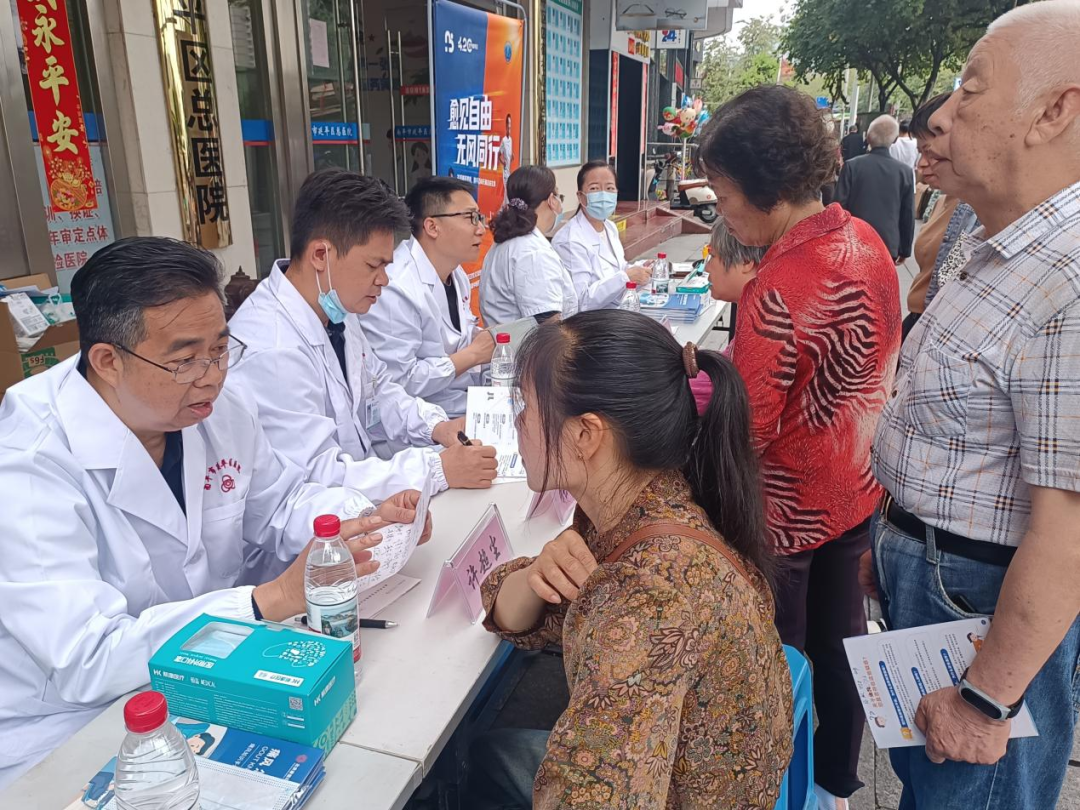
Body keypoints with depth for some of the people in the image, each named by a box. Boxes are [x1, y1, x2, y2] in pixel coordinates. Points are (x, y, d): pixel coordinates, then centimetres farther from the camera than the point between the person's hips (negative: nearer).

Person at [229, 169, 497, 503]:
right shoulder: (268, 353, -26)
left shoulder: (336, 308, 1)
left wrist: (434, 426, -3)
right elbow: (316, 476, -25)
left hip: (358, 496, 8)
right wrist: (439, 470, -26)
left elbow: (377, 391, 14)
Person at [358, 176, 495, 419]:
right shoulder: (394, 289, -22)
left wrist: (485, 338, -3)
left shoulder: (455, 272, 6)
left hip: (474, 403, 9)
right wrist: (472, 355, -17)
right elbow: (397, 384, -25)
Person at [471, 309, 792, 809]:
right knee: (488, 752, 21)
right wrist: (535, 577, -22)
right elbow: (517, 620, -2)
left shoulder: (652, 593, -37)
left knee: (492, 756, 14)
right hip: (665, 766, 6)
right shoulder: (629, 505, -13)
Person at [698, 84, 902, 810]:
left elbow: (743, 432, -26)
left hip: (790, 509, -8)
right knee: (838, 638, 24)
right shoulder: (864, 239, -3)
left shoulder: (779, 289, -30)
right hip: (857, 487, 9)